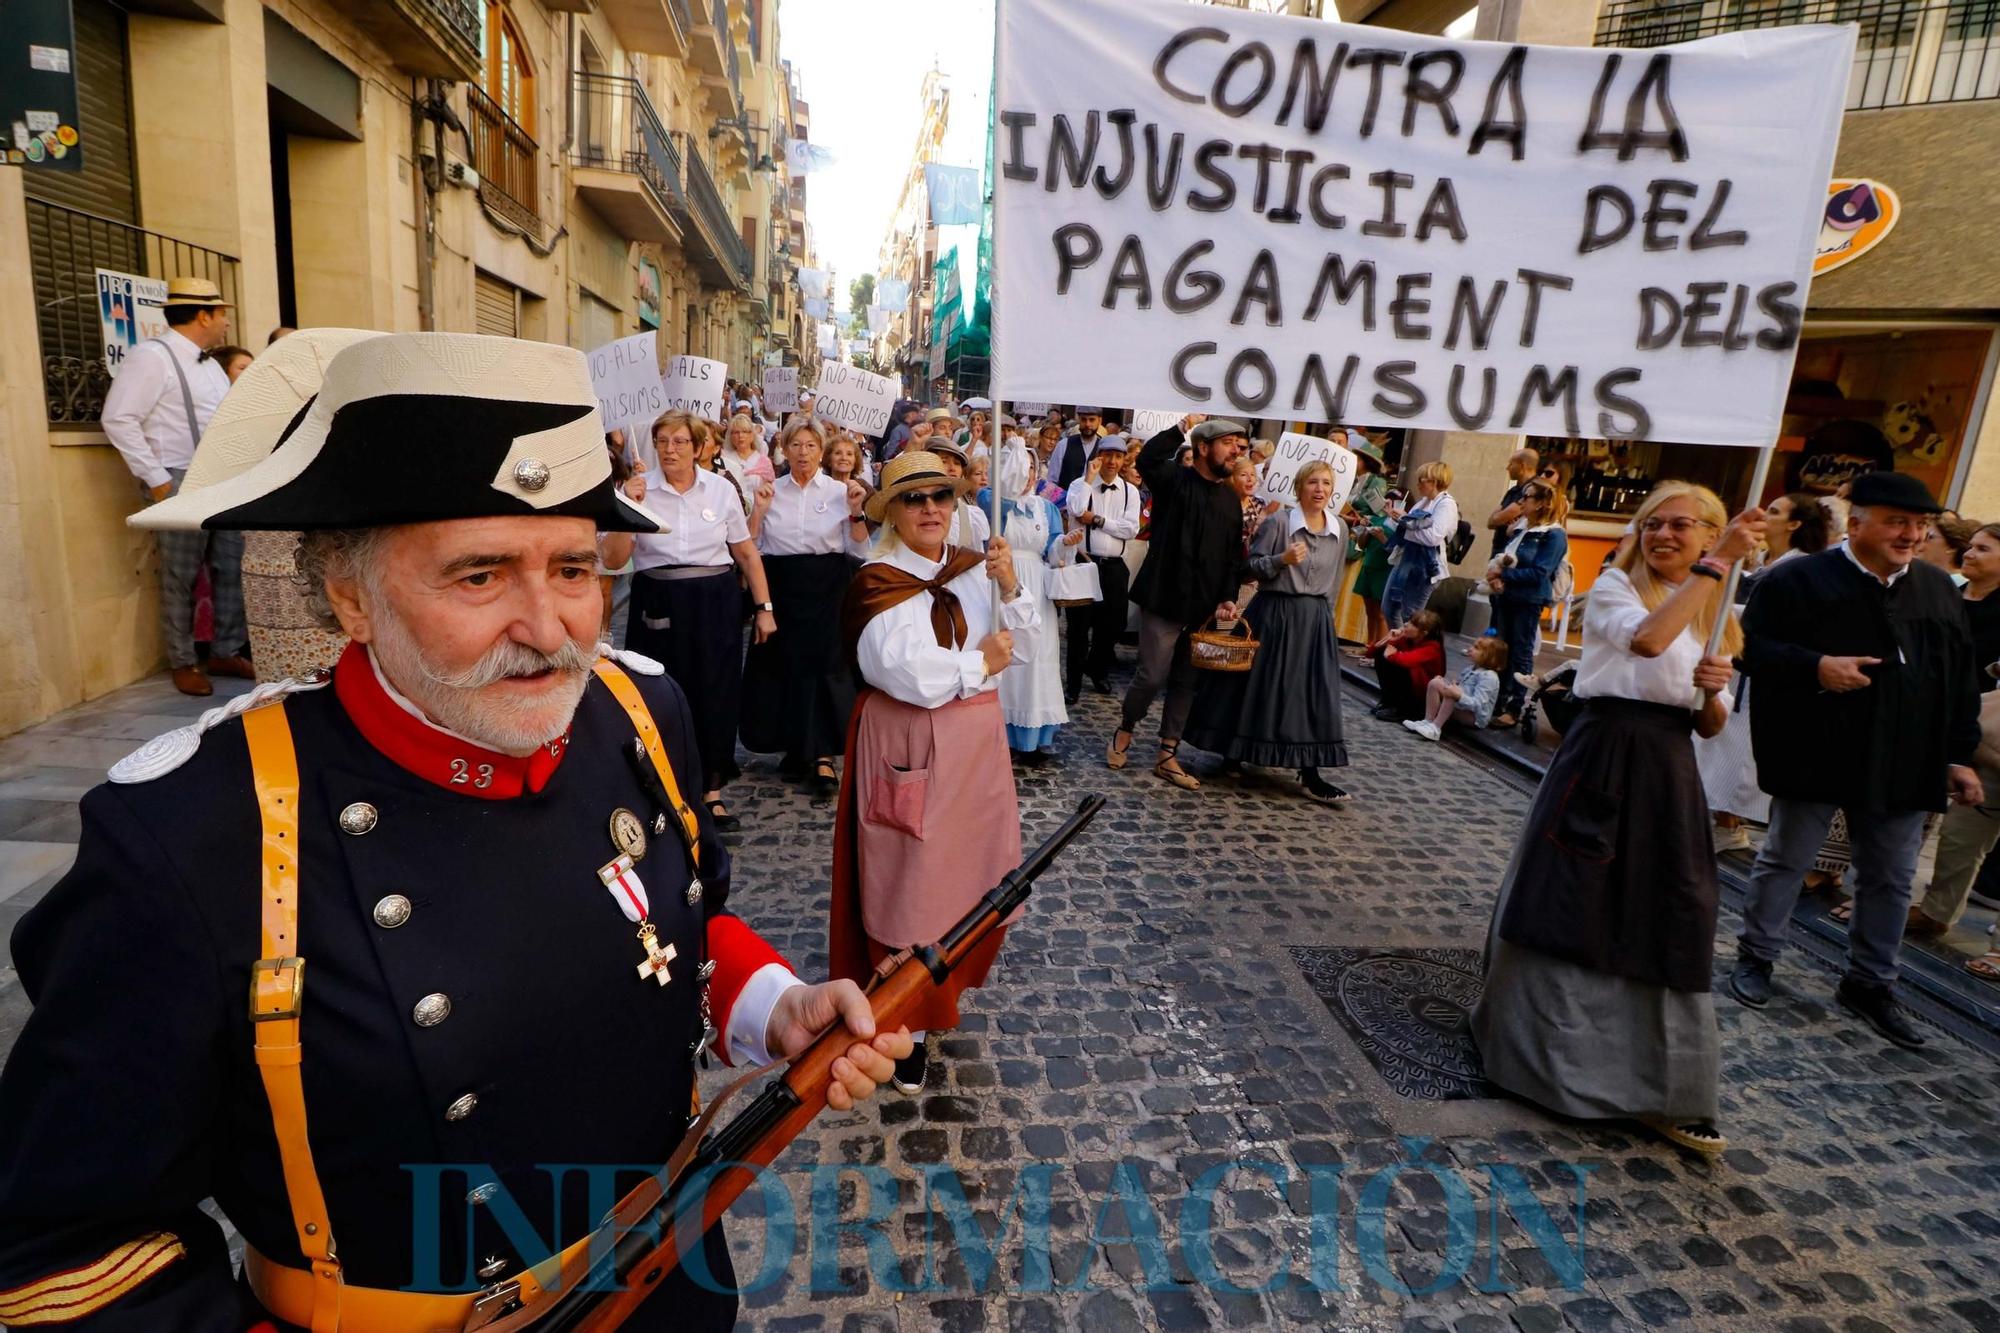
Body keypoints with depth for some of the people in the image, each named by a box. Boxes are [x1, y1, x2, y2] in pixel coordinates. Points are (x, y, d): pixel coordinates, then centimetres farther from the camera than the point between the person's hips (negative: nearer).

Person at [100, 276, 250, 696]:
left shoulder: (210, 365, 16)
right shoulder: (152, 356, -9)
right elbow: (118, 420, -14)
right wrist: (156, 479, -15)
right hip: (181, 484, -7)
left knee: (232, 569, 9)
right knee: (181, 578, 1)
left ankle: (226, 652, 20)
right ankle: (184, 663, 12)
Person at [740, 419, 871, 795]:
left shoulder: (838, 491, 3)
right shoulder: (770, 490, 8)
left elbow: (858, 550, 3)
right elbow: (750, 546, 7)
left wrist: (856, 512, -10)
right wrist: (759, 509, -5)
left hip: (826, 587, -2)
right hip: (781, 586, 2)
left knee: (824, 662, -7)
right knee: (783, 662, 4)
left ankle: (822, 755, -1)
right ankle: (798, 744, 22)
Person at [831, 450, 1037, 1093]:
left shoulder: (976, 569, 5)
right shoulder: (876, 582, -10)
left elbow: (1023, 648, 3)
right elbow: (904, 672, -21)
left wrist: (1010, 589, -12)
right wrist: (978, 664, -10)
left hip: (978, 742, 5)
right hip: (910, 747, -5)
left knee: (974, 871, 14)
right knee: (911, 882, 2)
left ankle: (949, 977, 40)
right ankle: (910, 1025, 18)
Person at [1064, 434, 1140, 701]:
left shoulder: (1130, 491, 5)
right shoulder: (1081, 484, -3)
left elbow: (1131, 529, -7)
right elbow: (1076, 511, -24)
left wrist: (1097, 520, -12)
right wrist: (1089, 478, -16)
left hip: (1115, 567, 3)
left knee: (1112, 625, 13)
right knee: (1080, 626, 3)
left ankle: (1098, 670, 38)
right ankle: (1073, 682, 15)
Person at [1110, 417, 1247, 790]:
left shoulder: (1231, 501, 13)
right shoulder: (1175, 479, -4)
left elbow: (1233, 557, 12)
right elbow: (1147, 460, -27)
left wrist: (1227, 598, 0)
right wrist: (1181, 428, -23)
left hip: (1203, 606, 6)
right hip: (1164, 598, -6)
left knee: (1186, 681, 9)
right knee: (1153, 675, -6)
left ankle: (1167, 757, 18)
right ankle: (1124, 730, 23)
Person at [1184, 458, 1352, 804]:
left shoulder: (1339, 531, 7)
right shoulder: (1278, 521, -7)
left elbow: (1334, 580, 17)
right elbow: (1251, 566, -7)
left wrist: (1323, 614, 15)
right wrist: (1282, 560, -23)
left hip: (1315, 621, 4)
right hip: (1273, 614, -4)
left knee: (1314, 692, 1)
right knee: (1258, 684, 3)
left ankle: (1310, 774, 5)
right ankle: (1233, 750, 22)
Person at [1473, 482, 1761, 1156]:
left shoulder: (1717, 619, 14)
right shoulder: (1615, 585, -1)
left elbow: (1712, 726, 14)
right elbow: (1648, 638, -24)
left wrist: (1713, 692, -7)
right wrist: (1718, 564, -21)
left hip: (1669, 775, 5)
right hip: (1599, 762, -5)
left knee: (1667, 924, 5)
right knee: (1567, 904, 3)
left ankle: (1661, 1090, 16)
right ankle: (1536, 1043, 22)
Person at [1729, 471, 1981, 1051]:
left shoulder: (1939, 589, 10)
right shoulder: (1798, 579, -7)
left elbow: (1960, 680, 14)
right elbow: (1752, 647, -11)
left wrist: (1959, 755, 10)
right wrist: (1815, 667, -25)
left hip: (1904, 764, 5)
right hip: (1815, 757, -5)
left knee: (1890, 878, 13)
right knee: (1786, 859, 7)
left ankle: (1871, 982, 28)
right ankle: (1755, 956, 23)